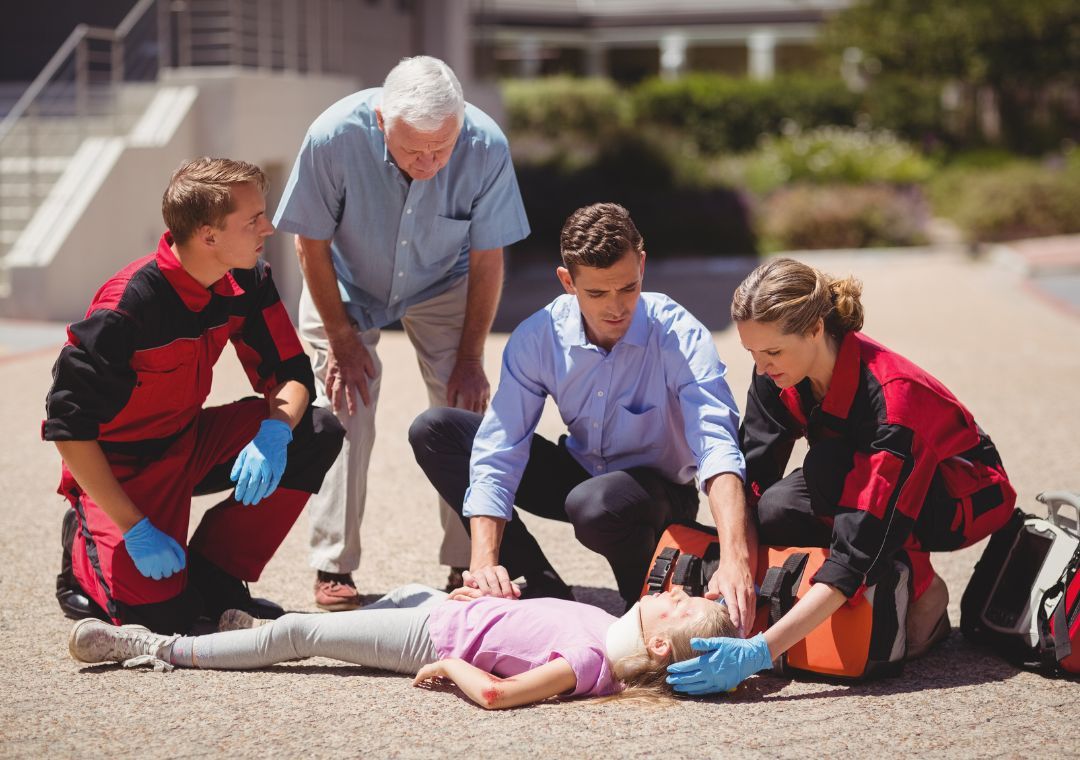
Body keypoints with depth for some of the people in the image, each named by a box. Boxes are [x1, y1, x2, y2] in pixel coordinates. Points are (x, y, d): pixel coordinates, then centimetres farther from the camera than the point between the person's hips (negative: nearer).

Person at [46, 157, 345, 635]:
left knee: (318, 433, -14)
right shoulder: (128, 306, -28)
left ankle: (214, 578, -2)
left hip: (189, 443, 6)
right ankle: (88, 547, 13)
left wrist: (275, 432, -27)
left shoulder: (246, 282, -9)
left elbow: (291, 372, -3)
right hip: (122, 466, -6)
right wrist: (135, 529, -27)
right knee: (166, 614, -21)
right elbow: (68, 425, -25)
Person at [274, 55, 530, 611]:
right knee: (344, 413, -12)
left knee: (465, 410, -10)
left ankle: (468, 565, 0)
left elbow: (486, 258, -15)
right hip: (346, 286, -1)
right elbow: (312, 243, -18)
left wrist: (470, 355, -12)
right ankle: (333, 569, 0)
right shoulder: (333, 137, -35)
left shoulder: (486, 148, -31)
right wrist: (341, 339, -14)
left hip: (441, 288, 1)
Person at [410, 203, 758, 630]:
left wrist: (734, 561, -54)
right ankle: (544, 590, -11)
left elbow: (717, 447, -39)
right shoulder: (538, 338, -17)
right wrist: (485, 563, -31)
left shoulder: (680, 336, -26)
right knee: (433, 432, -9)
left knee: (594, 504, -41)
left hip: (659, 491, -5)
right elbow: (498, 451, -19)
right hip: (579, 474, 5)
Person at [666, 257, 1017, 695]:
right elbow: (750, 478, -15)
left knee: (829, 467, -35)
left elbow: (860, 548, -42)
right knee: (776, 512, -26)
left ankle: (922, 590, -12)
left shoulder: (891, 396, -37)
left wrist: (760, 651, -48)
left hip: (967, 495, -6)